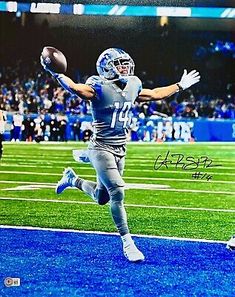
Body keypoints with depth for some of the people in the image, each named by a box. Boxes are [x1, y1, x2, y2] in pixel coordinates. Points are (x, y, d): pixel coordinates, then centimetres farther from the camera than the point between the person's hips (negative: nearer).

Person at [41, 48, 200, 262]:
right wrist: (55, 73, -50)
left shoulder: (133, 85, 6)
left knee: (101, 198, 15)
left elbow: (155, 94, 23)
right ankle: (127, 243, -7)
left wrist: (180, 86, 30)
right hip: (101, 148, -7)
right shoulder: (100, 87, -16)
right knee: (117, 192, -17)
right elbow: (75, 88, -33)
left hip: (120, 150, 7)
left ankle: (72, 179, 44)